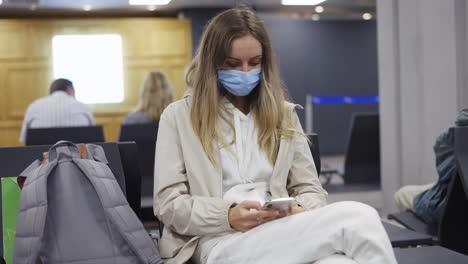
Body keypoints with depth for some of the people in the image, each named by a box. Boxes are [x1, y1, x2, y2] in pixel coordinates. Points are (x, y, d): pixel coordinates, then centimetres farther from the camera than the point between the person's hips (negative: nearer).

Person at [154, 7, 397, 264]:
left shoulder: (284, 113, 19)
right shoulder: (178, 116, 9)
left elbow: (310, 190, 15)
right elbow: (168, 204, 2)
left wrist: (299, 212, -11)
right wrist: (228, 217, -16)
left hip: (283, 235, 4)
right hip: (222, 243, -3)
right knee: (358, 219, -30)